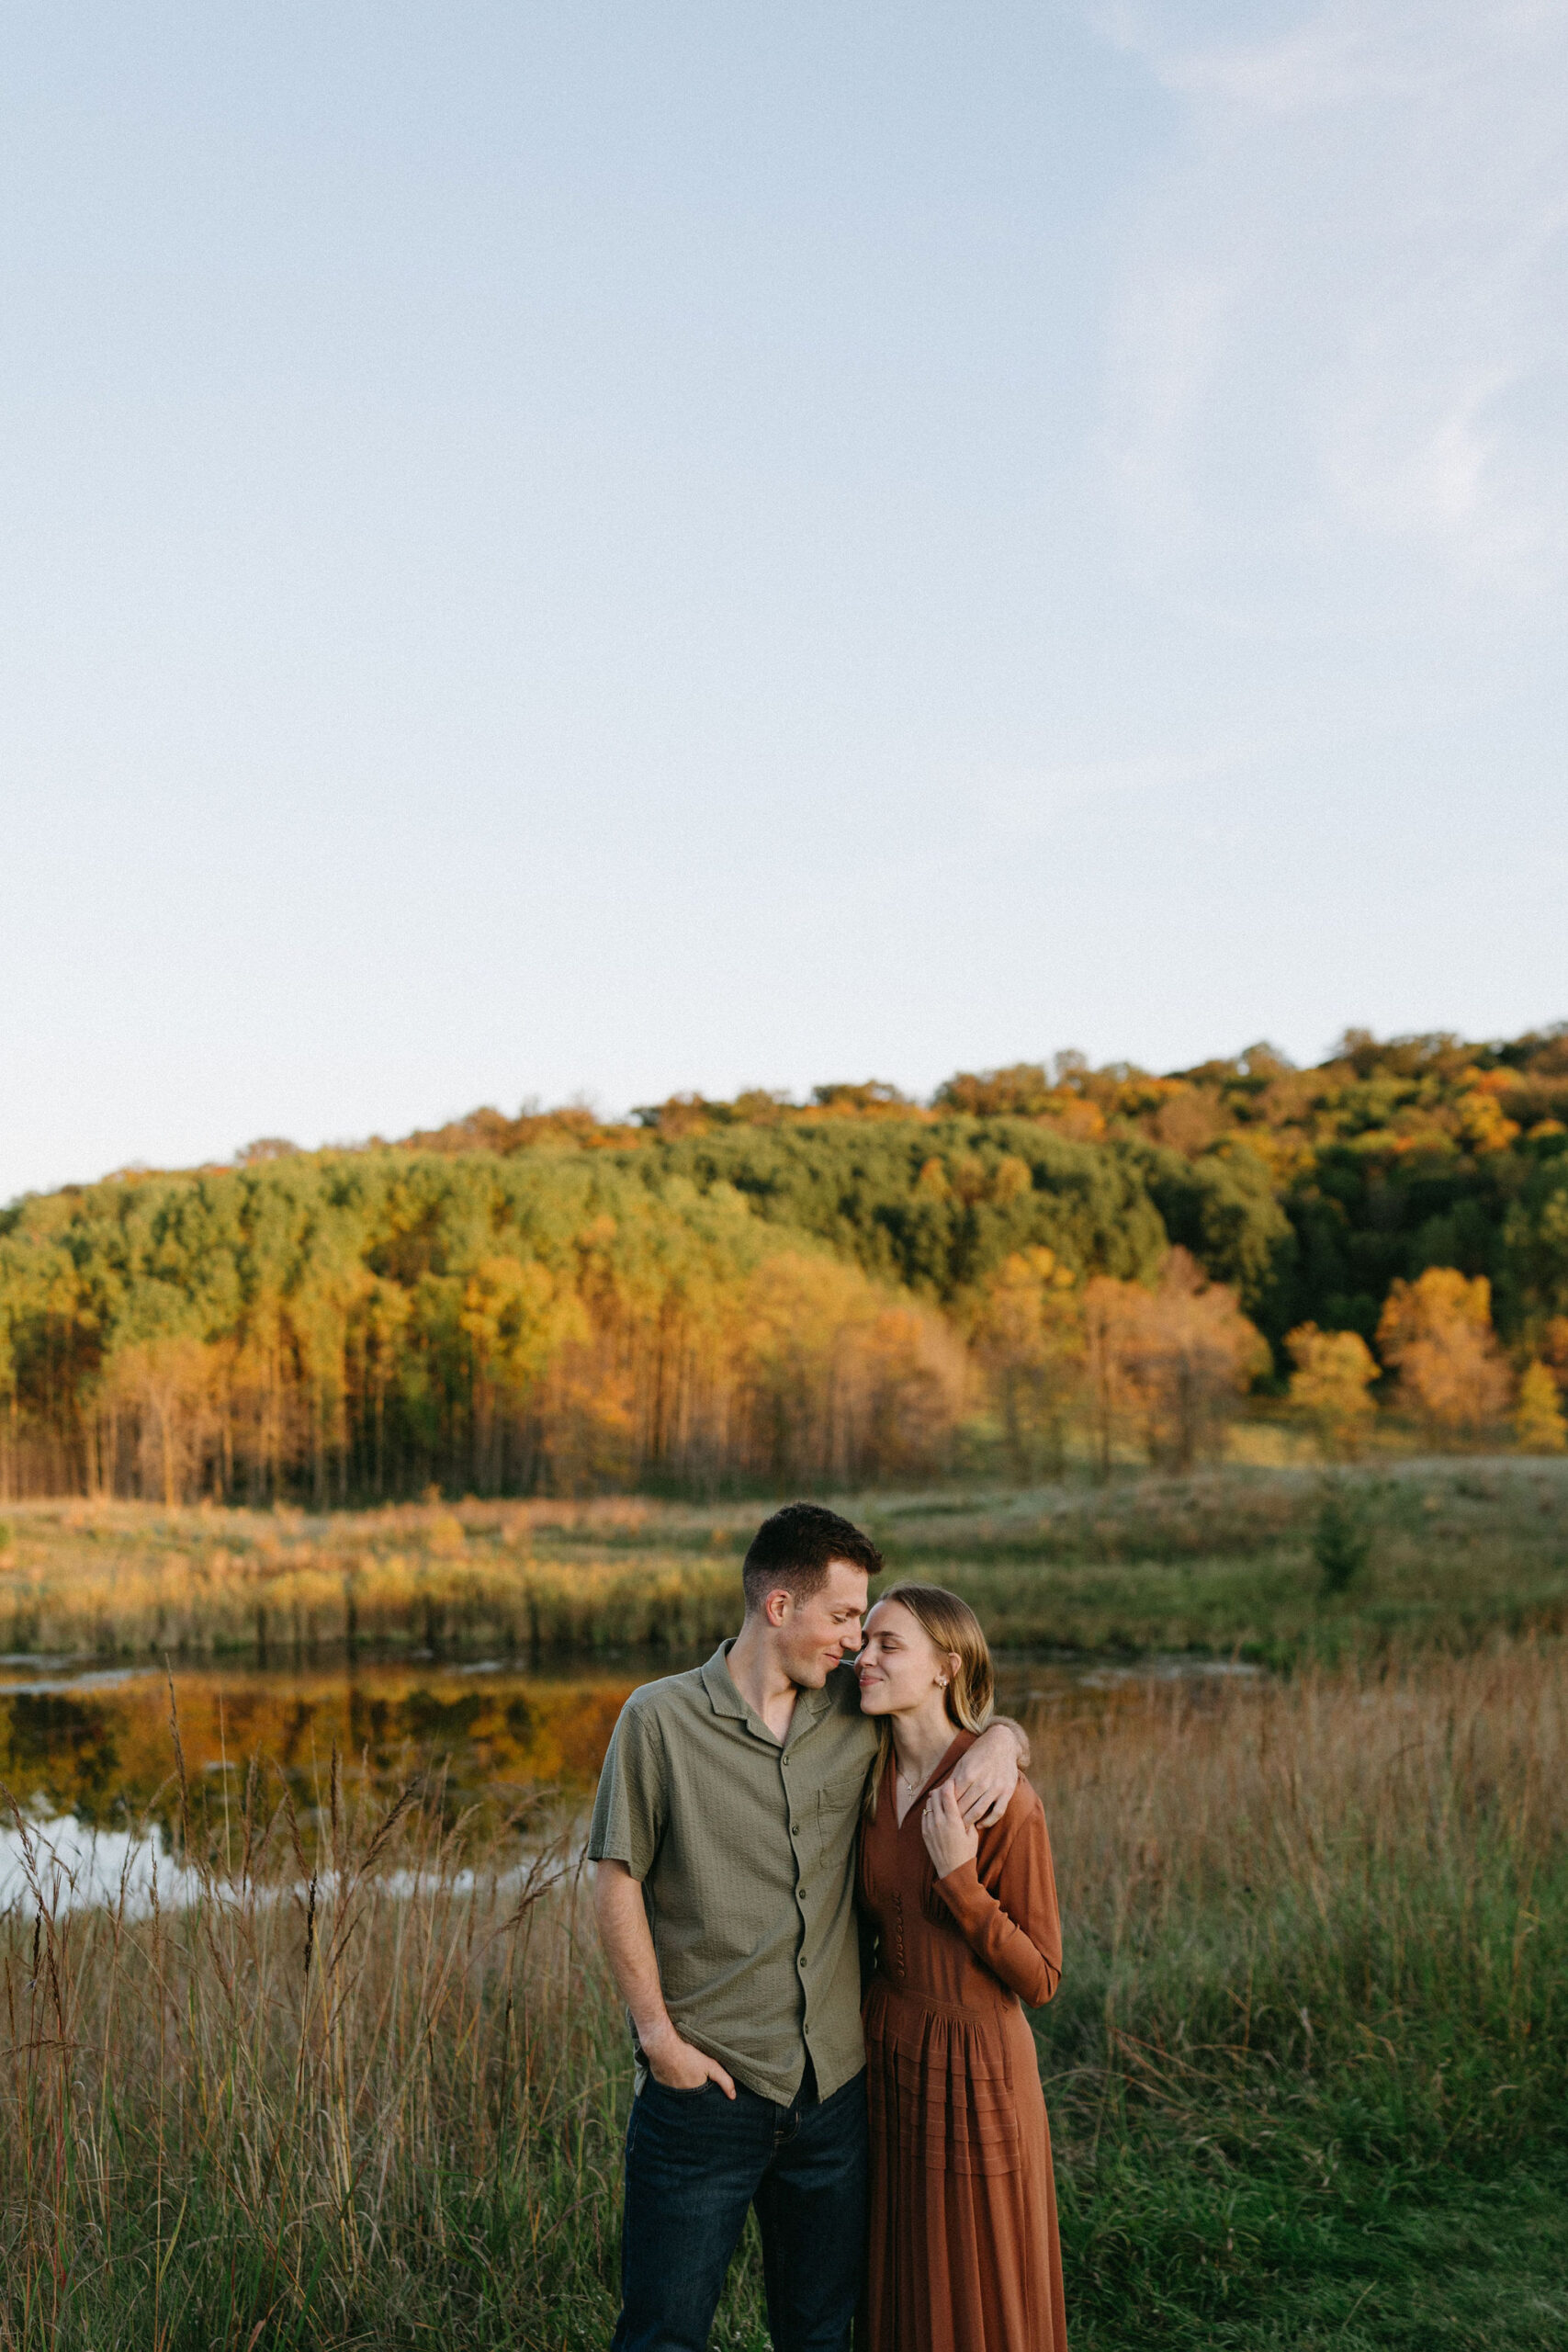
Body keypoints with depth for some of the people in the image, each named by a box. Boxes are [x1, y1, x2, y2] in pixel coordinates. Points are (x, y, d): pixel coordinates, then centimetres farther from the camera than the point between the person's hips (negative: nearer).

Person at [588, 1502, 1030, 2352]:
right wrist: (658, 2034, -10)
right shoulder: (660, 1718, -7)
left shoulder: (854, 1711, 4)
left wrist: (999, 1739, -5)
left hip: (834, 2085, 4)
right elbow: (617, 1882, -6)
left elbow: (967, 1713, 19)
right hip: (707, 2084, -4)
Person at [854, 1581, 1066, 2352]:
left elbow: (1039, 1979, -16)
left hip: (972, 2067, -6)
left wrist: (960, 1879, -25)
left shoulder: (1002, 1798, -19)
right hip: (885, 2053, 6)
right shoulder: (871, 1779, 0)